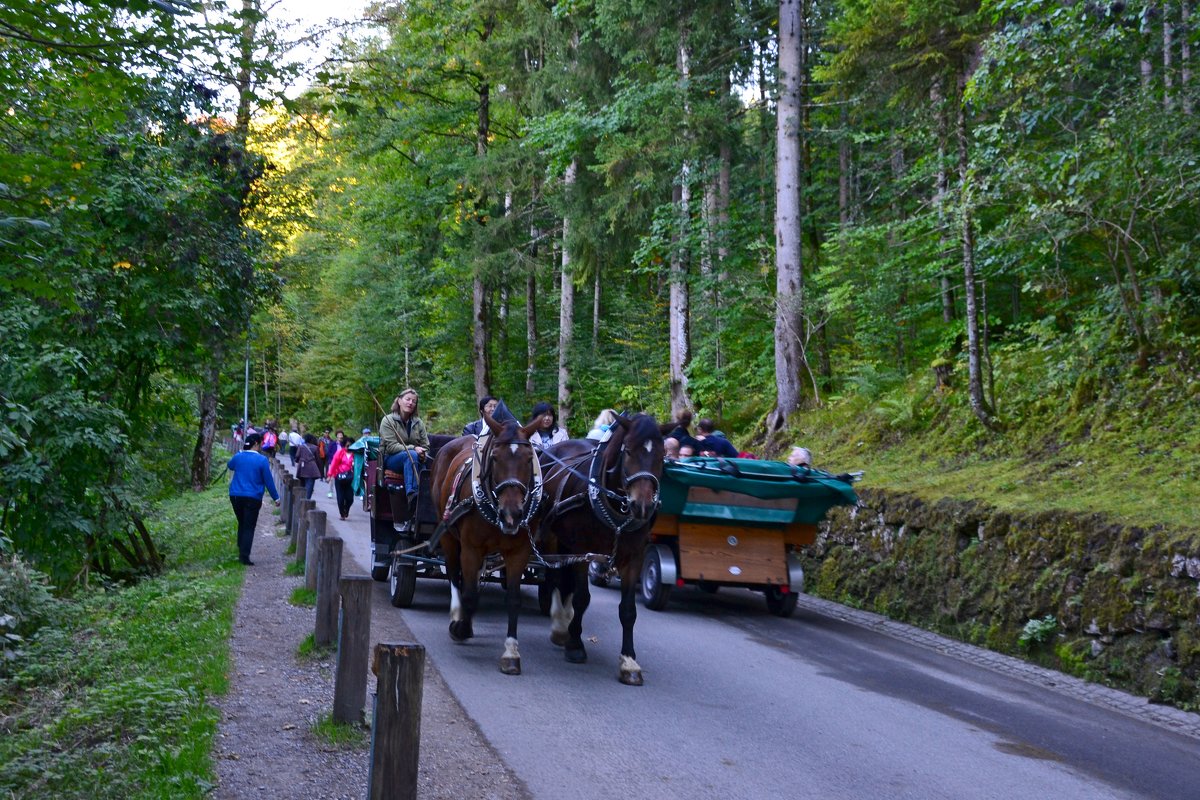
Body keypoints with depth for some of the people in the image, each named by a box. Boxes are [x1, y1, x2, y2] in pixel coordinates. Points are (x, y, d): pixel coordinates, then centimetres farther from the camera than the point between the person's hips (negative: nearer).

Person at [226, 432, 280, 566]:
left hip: (236, 496, 4)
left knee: (241, 524, 20)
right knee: (249, 527, 1)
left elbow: (230, 466, 27)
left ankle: (241, 553, 21)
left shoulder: (238, 457, 3)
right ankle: (244, 556, -6)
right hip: (253, 498, -4)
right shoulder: (262, 460, -10)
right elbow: (268, 480, -6)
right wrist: (276, 497, 4)